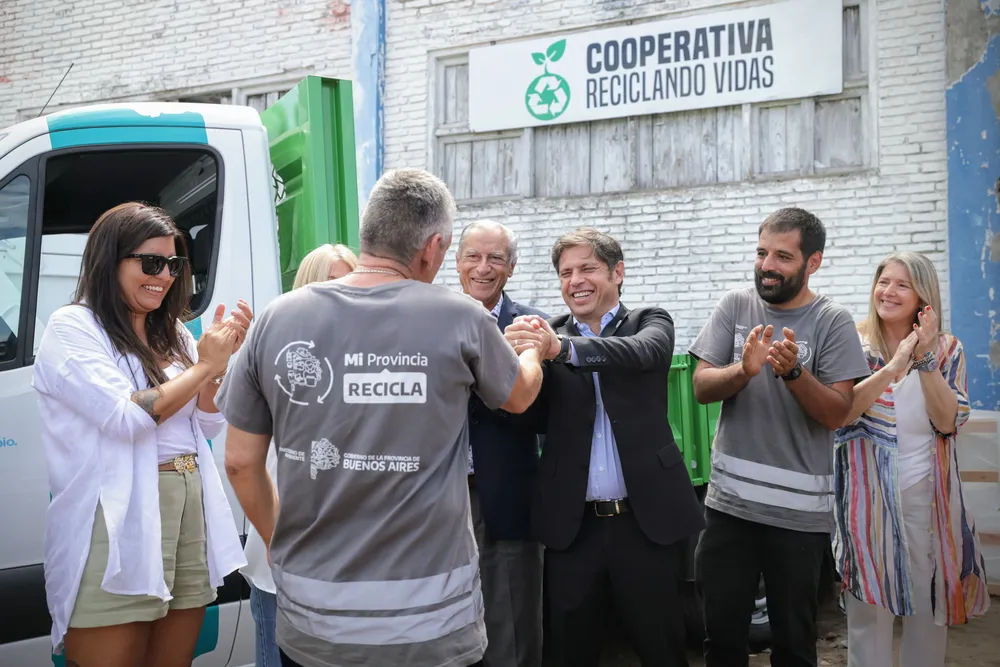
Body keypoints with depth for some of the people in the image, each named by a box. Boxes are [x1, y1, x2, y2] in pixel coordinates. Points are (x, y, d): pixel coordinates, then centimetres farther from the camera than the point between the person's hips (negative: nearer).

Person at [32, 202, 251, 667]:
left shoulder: (173, 332, 14)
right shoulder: (72, 328, -6)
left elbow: (207, 426, 13)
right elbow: (125, 418, -16)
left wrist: (218, 359, -3)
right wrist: (203, 367, -8)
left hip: (192, 510, 6)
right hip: (119, 520, -6)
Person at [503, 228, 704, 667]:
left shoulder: (650, 322, 3)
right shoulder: (549, 335, 6)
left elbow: (642, 352, -21)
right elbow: (535, 420, -3)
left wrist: (562, 347, -37)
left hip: (645, 519, -1)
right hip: (572, 525, 2)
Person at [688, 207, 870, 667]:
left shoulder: (833, 322, -6)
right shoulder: (735, 306, 2)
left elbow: (836, 414, -11)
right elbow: (701, 388, -3)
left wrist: (793, 371, -27)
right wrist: (744, 370, -22)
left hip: (799, 511, -2)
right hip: (728, 502, 2)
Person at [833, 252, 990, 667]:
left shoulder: (947, 350, 3)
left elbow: (948, 421, -8)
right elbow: (840, 414, -18)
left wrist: (926, 360, -17)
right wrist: (893, 367, -26)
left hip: (927, 494, 2)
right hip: (868, 494, -2)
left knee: (930, 605, 11)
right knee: (869, 609, 4)